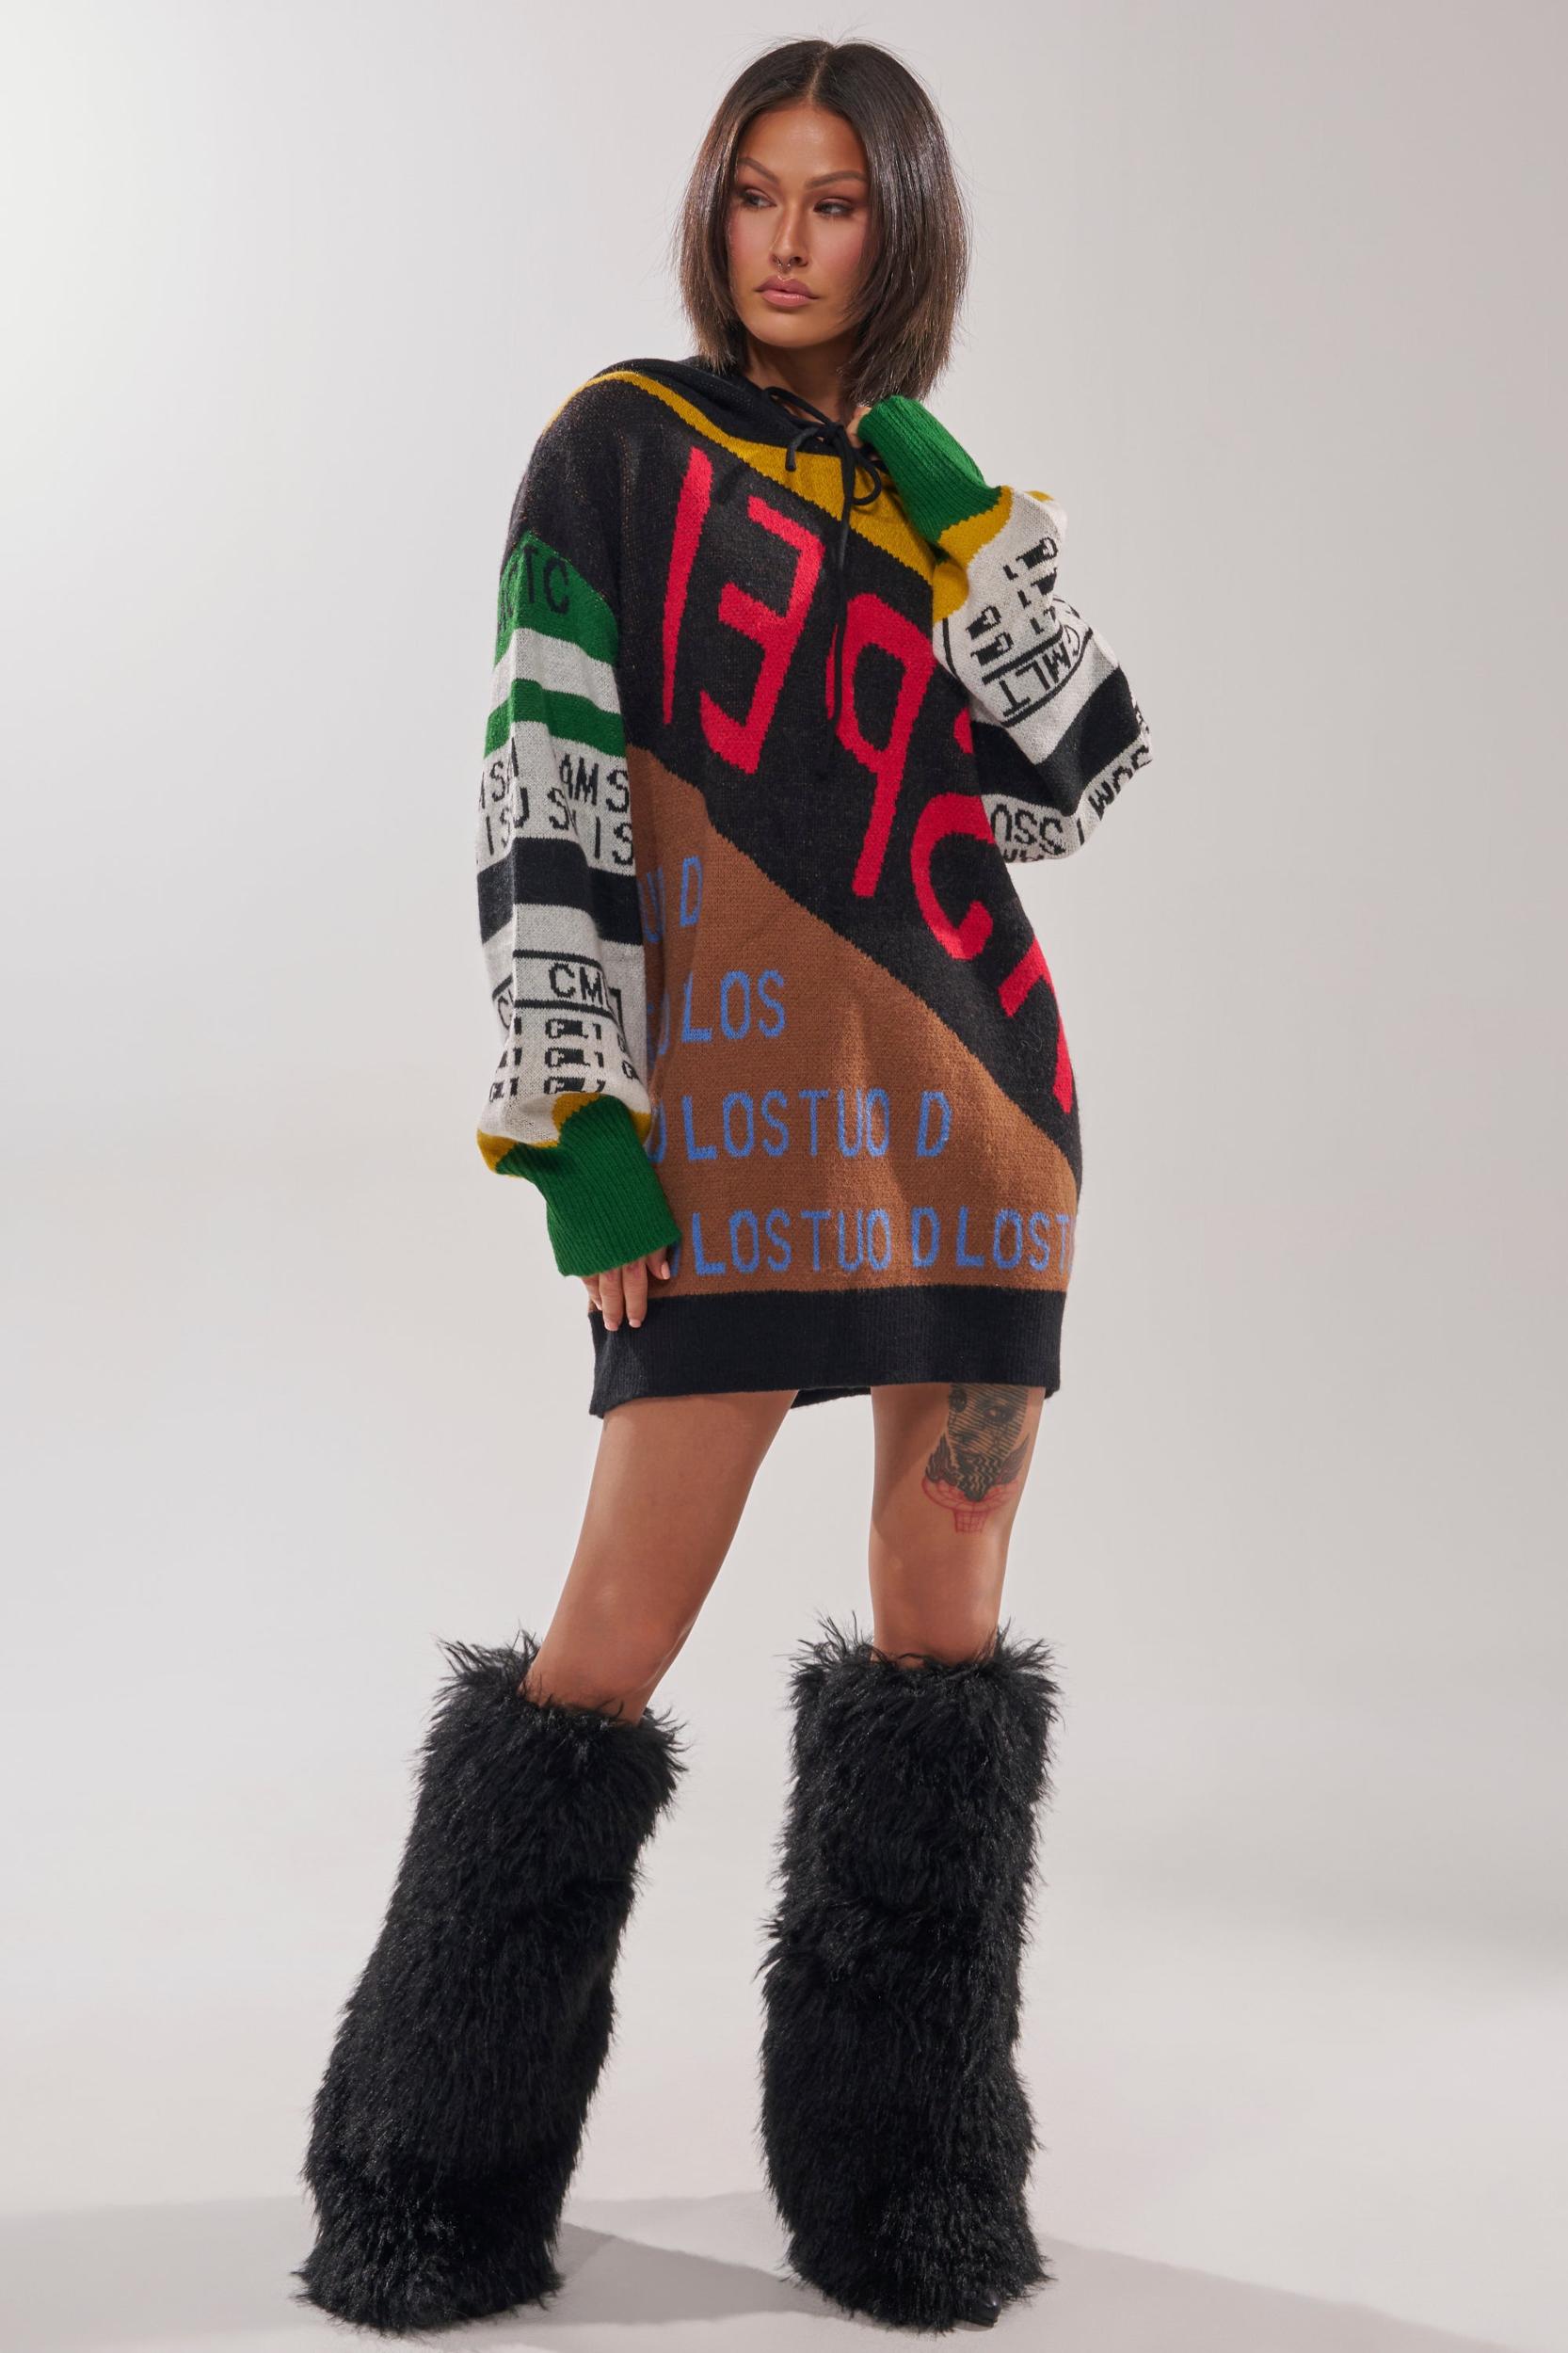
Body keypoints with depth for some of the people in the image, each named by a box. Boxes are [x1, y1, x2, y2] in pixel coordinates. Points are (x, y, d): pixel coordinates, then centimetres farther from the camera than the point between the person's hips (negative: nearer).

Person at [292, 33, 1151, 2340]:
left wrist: (965, 519, -4)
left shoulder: (936, 500, 16)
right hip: (736, 1110, -4)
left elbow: (1083, 782, 3)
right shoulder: (625, 448, 3)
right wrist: (572, 1127, -13)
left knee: (947, 1621, 5)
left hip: (971, 1103, 5)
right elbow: (544, 802, -5)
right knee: (617, 1637, -8)